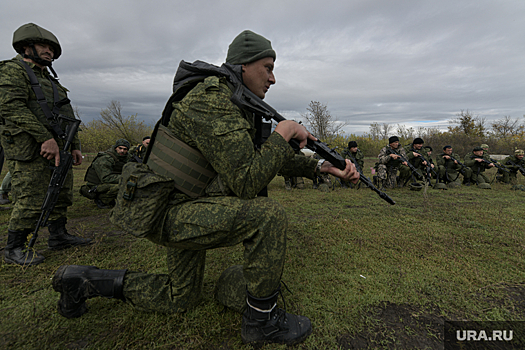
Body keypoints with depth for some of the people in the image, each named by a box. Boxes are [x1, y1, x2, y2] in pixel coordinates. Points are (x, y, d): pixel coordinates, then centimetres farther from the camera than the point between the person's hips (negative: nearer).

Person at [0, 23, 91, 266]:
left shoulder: (49, 79, 23)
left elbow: (65, 116, 22)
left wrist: (74, 146, 16)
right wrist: (45, 138, -24)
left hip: (57, 149, 8)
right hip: (30, 152, -8)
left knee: (62, 196, 12)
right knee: (31, 201, -6)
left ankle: (58, 236, 25)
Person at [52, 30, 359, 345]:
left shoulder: (239, 106, 10)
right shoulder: (213, 101, -23)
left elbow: (272, 157, 11)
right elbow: (247, 184, -29)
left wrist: (323, 166, 2)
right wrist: (284, 132, -19)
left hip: (186, 207, 10)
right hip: (169, 211, -10)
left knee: (180, 299, 23)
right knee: (269, 215, -25)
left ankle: (85, 280, 32)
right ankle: (262, 319, -2)